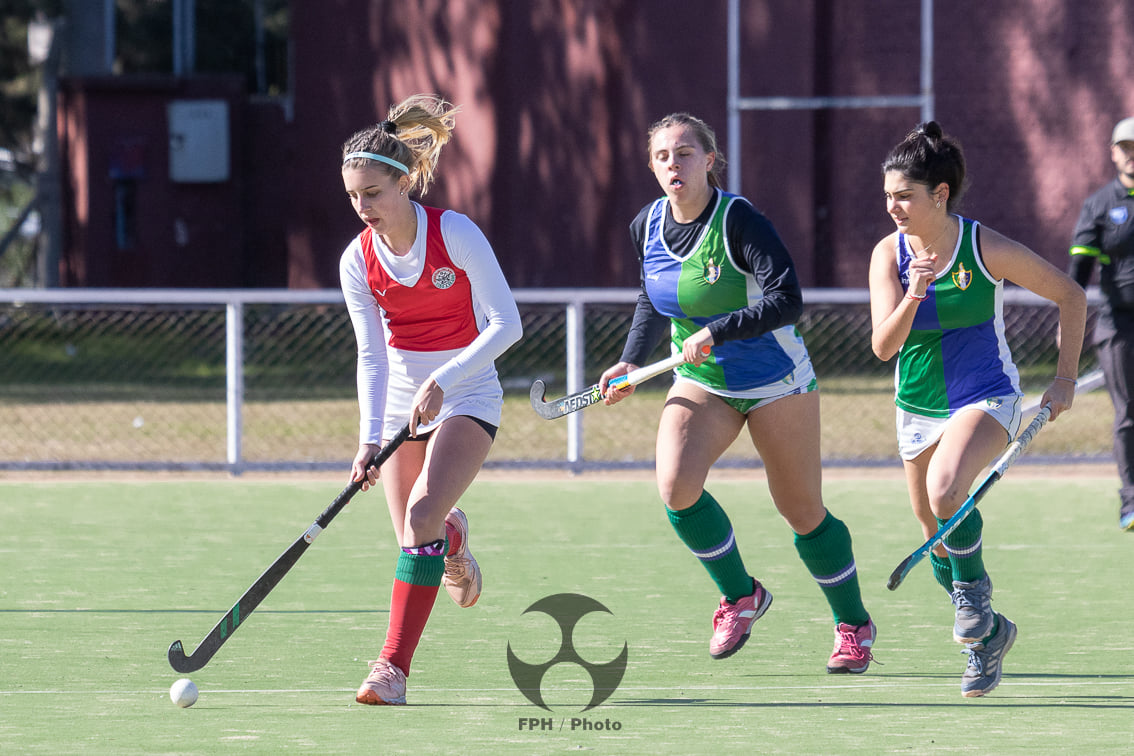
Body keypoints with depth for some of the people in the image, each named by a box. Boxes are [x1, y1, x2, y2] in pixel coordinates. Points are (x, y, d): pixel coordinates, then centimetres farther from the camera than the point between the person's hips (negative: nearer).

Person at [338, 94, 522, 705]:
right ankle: (451, 538, 45)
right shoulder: (358, 259, -6)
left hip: (466, 396, -4)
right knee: (413, 532, 4)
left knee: (421, 516, -23)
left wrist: (443, 382, -29)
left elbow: (505, 324, -18)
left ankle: (393, 665, -23)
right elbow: (371, 355, -8)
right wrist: (369, 438, -21)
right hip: (400, 400, 4)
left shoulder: (456, 235, -17)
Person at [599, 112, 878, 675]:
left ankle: (853, 625, 25)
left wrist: (717, 332, -32)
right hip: (701, 382, 5)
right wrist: (632, 360, 6)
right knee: (675, 485, -20)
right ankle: (740, 596, 3)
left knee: (801, 510, 3)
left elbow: (786, 300, -29)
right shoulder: (646, 227, -2)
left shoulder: (738, 221, -21)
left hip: (775, 381, -5)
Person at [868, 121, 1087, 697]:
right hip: (917, 407, 5)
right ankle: (986, 635, 34)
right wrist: (914, 295, -34)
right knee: (939, 541, 11)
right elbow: (883, 346, -17)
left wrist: (1066, 378, -3)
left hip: (986, 399, -4)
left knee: (945, 489, -33)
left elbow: (1070, 296, -3)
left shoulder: (986, 249, -15)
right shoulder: (889, 255, -8)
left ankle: (974, 595, -9)